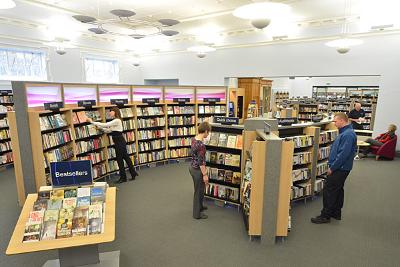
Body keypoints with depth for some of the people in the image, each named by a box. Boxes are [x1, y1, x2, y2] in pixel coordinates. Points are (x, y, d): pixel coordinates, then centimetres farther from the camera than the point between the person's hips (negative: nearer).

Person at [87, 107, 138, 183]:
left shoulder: (117, 120, -17)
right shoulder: (115, 121, 14)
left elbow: (105, 125, -22)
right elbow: (108, 130, 15)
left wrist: (92, 122, -17)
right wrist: (99, 127, 6)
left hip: (119, 142, -10)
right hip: (119, 142, 10)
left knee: (119, 159, 0)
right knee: (126, 157, 14)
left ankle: (123, 177, 11)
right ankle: (133, 173, 23)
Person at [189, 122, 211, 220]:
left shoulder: (194, 139, -2)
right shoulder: (201, 145, -29)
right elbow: (201, 161, -23)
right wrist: (205, 174, -16)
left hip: (192, 167, 9)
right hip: (197, 170, -9)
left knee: (199, 189, 27)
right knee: (199, 191, 9)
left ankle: (200, 206, 48)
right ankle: (197, 214, 26)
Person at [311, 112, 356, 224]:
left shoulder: (348, 134, -22)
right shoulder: (344, 132, 11)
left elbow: (343, 154, -27)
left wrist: (332, 167, -19)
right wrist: (332, 165, 15)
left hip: (340, 169, -11)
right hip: (341, 168, 11)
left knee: (328, 191, -4)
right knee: (338, 190, 18)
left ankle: (325, 216, 6)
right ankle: (336, 213, 31)